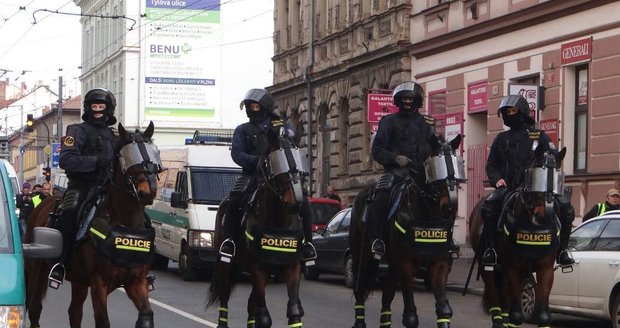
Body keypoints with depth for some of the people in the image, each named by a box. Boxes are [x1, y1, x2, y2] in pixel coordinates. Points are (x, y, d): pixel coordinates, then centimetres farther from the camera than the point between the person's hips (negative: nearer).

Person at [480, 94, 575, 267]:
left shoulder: (539, 136, 14)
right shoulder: (501, 139, 20)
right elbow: (491, 164, 20)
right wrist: (497, 179, -2)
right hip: (508, 187, 0)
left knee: (565, 207, -22)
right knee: (489, 205, -32)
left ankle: (562, 249, -6)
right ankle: (489, 248, -24)